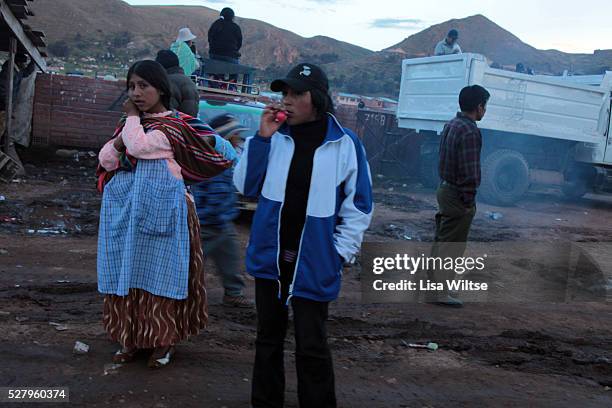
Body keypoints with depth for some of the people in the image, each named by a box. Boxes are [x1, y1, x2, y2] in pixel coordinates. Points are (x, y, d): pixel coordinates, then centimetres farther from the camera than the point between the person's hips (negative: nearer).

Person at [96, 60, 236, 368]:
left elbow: (140, 147, -23)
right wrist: (118, 143, -7)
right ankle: (130, 337, 21)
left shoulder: (174, 124, -8)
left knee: (158, 272, 0)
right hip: (122, 208, 7)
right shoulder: (131, 124, 15)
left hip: (158, 210, -6)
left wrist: (132, 118, -7)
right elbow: (105, 160, 12)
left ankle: (163, 340, 12)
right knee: (126, 271, 8)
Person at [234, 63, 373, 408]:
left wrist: (341, 252, -7)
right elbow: (247, 186, -2)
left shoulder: (345, 144, -7)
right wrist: (262, 137, -10)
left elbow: (359, 206, -1)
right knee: (268, 339, 17)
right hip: (269, 257, 3)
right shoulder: (275, 136, 0)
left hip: (314, 263, -3)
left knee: (312, 346, 5)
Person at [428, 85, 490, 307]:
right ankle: (441, 292, 4)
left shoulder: (450, 125, 10)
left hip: (445, 189, 9)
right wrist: (469, 201, -16)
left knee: (440, 242, 17)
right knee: (452, 247, -2)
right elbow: (469, 171, -22)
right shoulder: (470, 132, -20)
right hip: (458, 195, -9)